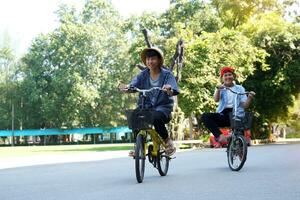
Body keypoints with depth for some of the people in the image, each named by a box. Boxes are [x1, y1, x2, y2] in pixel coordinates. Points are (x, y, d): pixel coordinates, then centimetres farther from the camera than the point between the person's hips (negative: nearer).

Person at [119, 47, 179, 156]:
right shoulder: (143, 75, 6)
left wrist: (169, 90, -40)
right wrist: (126, 87, -33)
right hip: (145, 106, 3)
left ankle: (167, 141, -10)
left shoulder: (167, 74, -3)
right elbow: (133, 84, -10)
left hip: (162, 107, -3)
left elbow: (174, 91, -16)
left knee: (156, 117, -36)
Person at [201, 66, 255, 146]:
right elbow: (216, 99, -8)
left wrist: (249, 98, -19)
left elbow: (245, 105, 2)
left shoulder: (240, 88, 13)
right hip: (223, 115, 1)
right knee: (205, 116, -25)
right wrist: (218, 89, -28)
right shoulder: (220, 88, 14)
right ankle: (220, 136, -33)